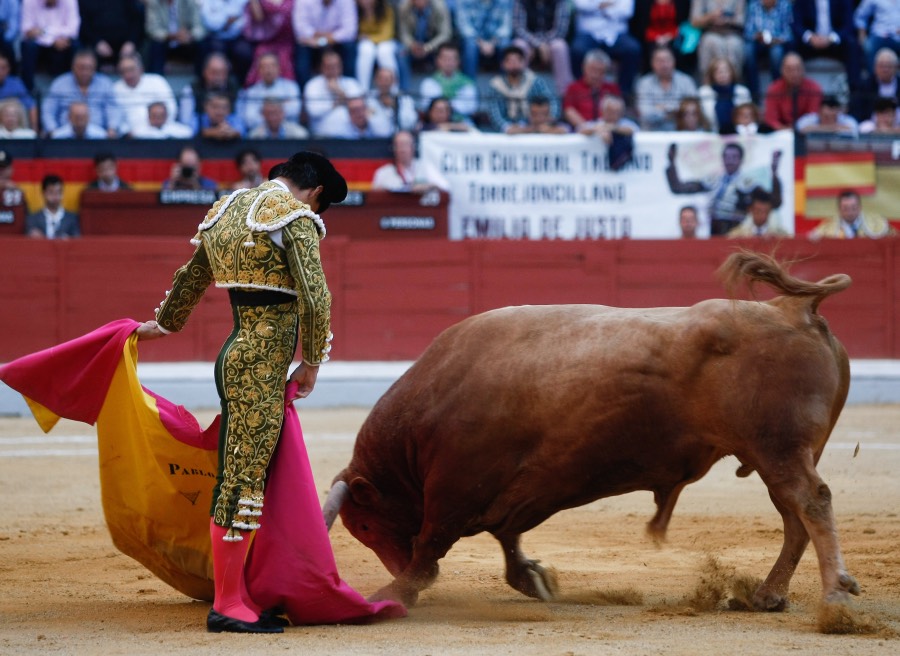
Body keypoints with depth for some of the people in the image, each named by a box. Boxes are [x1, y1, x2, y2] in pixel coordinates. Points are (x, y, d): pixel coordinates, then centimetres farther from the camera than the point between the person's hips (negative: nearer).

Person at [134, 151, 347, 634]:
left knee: (238, 479, 12)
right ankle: (227, 606, -5)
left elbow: (190, 278, 30)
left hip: (236, 354, 9)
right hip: (264, 363, -9)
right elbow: (315, 298, -16)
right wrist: (312, 363, -3)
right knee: (244, 480, -7)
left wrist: (166, 323, 47)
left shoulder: (228, 208, 16)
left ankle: (234, 596, 17)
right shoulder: (295, 217, -9)